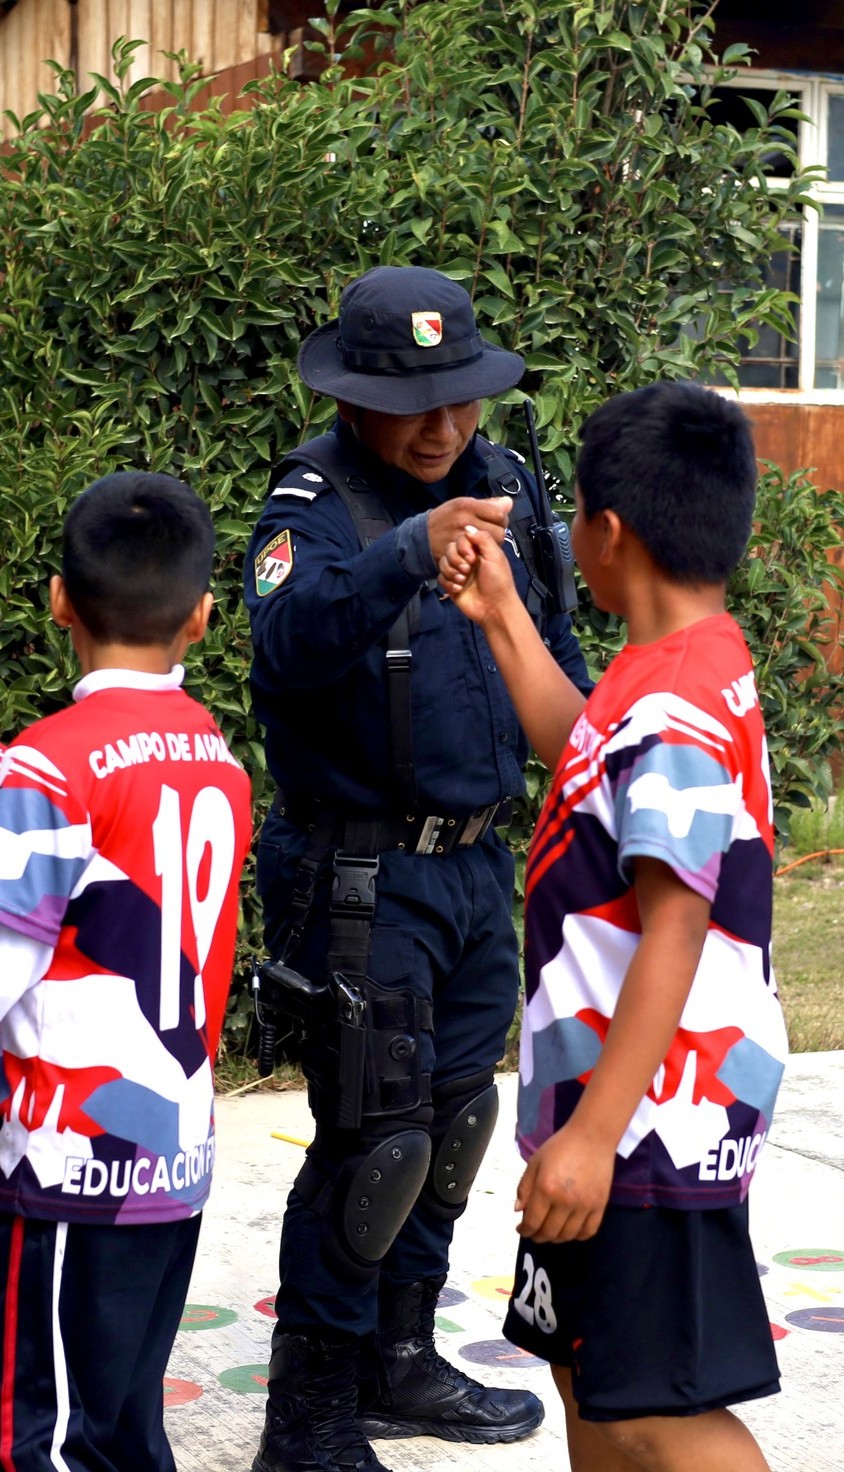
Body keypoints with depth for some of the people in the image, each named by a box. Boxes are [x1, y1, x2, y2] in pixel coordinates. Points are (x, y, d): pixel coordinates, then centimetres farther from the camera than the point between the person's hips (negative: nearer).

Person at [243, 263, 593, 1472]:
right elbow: (292, 640, -37)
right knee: (374, 1137, -7)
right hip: (368, 878, -7)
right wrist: (411, 551, -50)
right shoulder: (317, 498, -16)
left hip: (479, 863, 8)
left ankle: (400, 1366, 33)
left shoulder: (502, 482, 6)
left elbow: (546, 634, 23)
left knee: (454, 1119, 17)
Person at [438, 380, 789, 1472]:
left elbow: (675, 937, -27)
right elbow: (587, 760, 29)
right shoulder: (682, 673, 8)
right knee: (588, 1374, 20)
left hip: (657, 1120, -11)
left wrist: (596, 1129, -28)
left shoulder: (675, 712, -23)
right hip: (618, 1103, 11)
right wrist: (502, 618, 28)